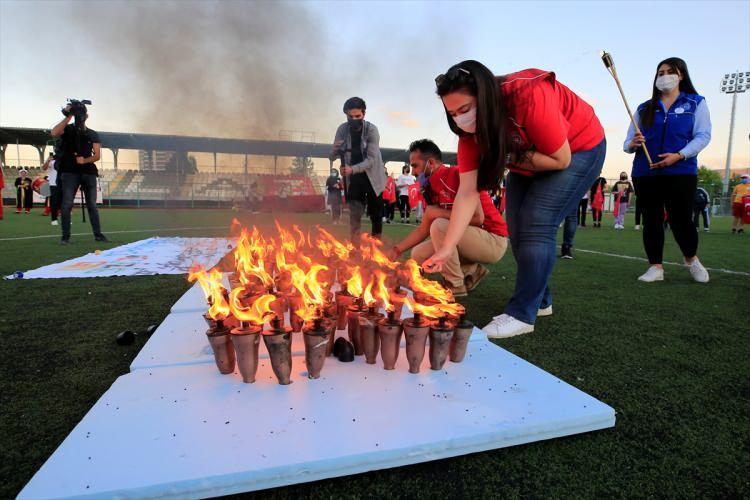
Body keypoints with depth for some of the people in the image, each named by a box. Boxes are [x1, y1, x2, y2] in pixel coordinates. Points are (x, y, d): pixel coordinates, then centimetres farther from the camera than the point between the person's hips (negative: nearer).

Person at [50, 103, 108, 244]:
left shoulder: (93, 134, 11)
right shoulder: (67, 129, 6)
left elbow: (97, 155, 5)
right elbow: (54, 132, -18)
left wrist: (85, 160, -13)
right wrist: (68, 117, -18)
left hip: (89, 172, 2)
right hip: (70, 172, -2)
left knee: (92, 205, 4)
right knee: (67, 204, -5)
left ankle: (98, 234, 7)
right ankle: (65, 236, -1)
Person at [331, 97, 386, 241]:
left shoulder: (371, 130, -20)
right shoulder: (342, 130, -10)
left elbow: (371, 159, -27)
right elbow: (333, 156, -5)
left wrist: (352, 169, -42)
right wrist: (335, 150, -29)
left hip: (373, 176, -2)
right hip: (354, 177, 2)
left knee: (375, 214, 6)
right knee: (354, 213, -7)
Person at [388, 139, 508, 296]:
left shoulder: (458, 175, -19)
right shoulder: (432, 189, 6)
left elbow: (477, 217, -27)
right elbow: (424, 229, 10)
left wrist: (439, 213, -19)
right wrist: (397, 249, 3)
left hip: (493, 241, -8)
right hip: (470, 239, 8)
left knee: (439, 226, -29)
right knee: (418, 254, 1)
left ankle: (455, 285, -12)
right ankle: (472, 271, 9)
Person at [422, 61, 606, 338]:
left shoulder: (530, 97, -37)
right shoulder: (471, 127, -18)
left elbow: (561, 160, -28)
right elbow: (467, 193, -22)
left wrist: (509, 158, -26)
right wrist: (445, 250, -28)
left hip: (580, 149, -6)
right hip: (526, 162, 7)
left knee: (536, 224, -19)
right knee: (518, 228, 2)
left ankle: (522, 314, -11)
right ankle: (540, 300, 20)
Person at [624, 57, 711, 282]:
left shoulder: (696, 103, 8)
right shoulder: (644, 109, 13)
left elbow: (703, 136, -1)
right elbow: (628, 143, 9)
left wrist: (679, 156, -17)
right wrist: (632, 144, -15)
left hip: (681, 173, -2)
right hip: (645, 174, 3)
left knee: (680, 220, -5)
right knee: (651, 221, 3)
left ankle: (692, 259, 23)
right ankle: (656, 267, 11)